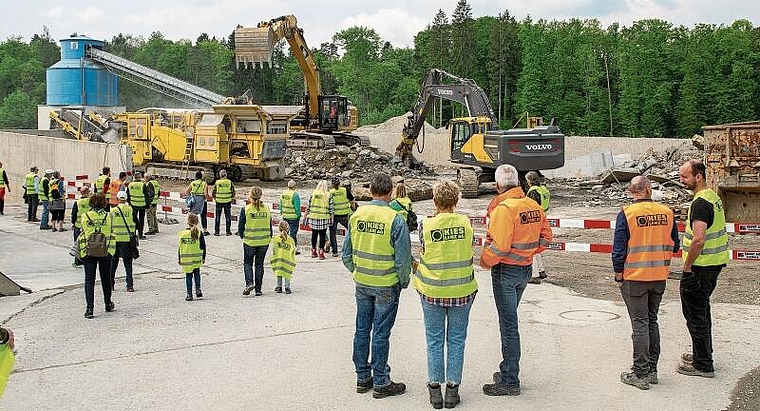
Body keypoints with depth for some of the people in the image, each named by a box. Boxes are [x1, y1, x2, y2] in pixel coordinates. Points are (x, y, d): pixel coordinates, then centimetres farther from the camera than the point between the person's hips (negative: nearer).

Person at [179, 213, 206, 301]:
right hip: (197, 259, 1)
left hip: (186, 260, -1)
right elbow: (203, 246, -2)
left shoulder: (182, 233, -6)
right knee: (197, 273, 20)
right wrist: (203, 257, 9)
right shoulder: (199, 233, -6)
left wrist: (179, 258, 9)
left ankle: (189, 294, 7)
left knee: (188, 276, 7)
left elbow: (179, 247, -1)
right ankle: (198, 289, 9)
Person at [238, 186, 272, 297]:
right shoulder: (266, 209, -1)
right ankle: (258, 289, 13)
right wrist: (269, 237, 19)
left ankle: (249, 282, -8)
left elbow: (241, 226, -6)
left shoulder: (246, 209, -10)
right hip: (264, 242, 3)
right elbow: (270, 226, 6)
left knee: (247, 263, 14)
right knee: (259, 264, 12)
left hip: (250, 241, -2)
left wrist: (242, 236, 13)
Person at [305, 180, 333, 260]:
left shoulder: (313, 194, 1)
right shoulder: (328, 196, -4)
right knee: (322, 235, 4)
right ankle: (321, 253, 5)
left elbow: (308, 207, 3)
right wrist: (331, 219, 4)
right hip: (324, 219, -2)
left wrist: (306, 216, 12)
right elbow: (331, 209, -3)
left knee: (314, 234, 14)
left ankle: (313, 252, 23)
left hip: (313, 217, 2)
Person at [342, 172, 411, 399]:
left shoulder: (356, 215, -3)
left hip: (362, 284, 4)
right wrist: (404, 282, 3)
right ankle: (381, 383, 14)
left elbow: (346, 254, 4)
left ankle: (363, 378, 26)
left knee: (362, 330, 14)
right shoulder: (395, 220, -17)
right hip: (387, 285, -4)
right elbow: (403, 259, -14)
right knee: (381, 333, 3)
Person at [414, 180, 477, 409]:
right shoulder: (465, 223, -8)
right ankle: (452, 388, 18)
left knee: (434, 341, 13)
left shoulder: (427, 226, -12)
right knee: (456, 340, 13)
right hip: (462, 291, 1)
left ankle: (435, 388, 19)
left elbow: (423, 254, -1)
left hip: (432, 292, -1)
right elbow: (467, 251, 4)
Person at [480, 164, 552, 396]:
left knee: (508, 324, -1)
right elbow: (545, 237, 9)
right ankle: (507, 370, 31)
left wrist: (485, 262, -9)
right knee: (509, 320, 20)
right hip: (526, 269, 8)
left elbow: (499, 246, -25)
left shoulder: (504, 208, -21)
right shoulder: (534, 207, 3)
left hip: (506, 271, -8)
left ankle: (509, 382, 6)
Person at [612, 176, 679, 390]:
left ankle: (641, 374, 6)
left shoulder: (627, 213, -12)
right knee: (652, 322, 16)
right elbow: (674, 246, 7)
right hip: (659, 278, 4)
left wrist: (618, 276, -2)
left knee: (640, 324, 2)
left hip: (634, 278, -4)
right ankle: (652, 370, 23)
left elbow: (619, 249, -12)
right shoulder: (667, 212, -1)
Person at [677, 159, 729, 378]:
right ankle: (703, 354, 35)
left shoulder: (700, 203, -21)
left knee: (695, 314, -2)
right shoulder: (714, 197, 12)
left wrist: (687, 266, -18)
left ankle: (703, 365, 5)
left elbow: (698, 240, -29)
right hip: (714, 263, 10)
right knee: (702, 309, 22)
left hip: (700, 267, -10)